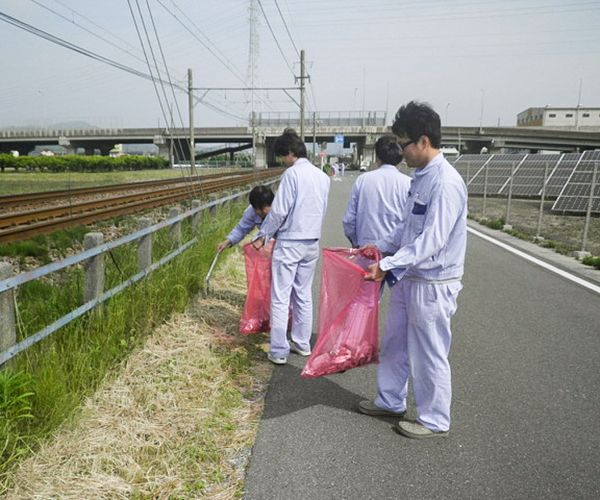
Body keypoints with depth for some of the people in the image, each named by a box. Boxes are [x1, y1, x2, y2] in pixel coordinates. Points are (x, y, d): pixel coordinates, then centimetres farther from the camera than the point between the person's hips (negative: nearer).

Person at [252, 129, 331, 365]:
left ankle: (279, 351, 4)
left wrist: (263, 235, -2)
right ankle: (302, 343, 26)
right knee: (304, 295, 16)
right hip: (312, 242, 7)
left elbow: (279, 211, -15)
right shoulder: (323, 176, 7)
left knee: (280, 298, 0)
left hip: (289, 243, -7)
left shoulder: (292, 174, -14)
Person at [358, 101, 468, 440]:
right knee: (395, 345, 21)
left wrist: (388, 265, -27)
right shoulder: (421, 177, 7)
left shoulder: (446, 183, -21)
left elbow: (432, 240, -26)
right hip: (409, 277, 9)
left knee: (429, 355, 7)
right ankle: (391, 401, 40)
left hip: (433, 284, -9)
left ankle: (435, 421, 28)